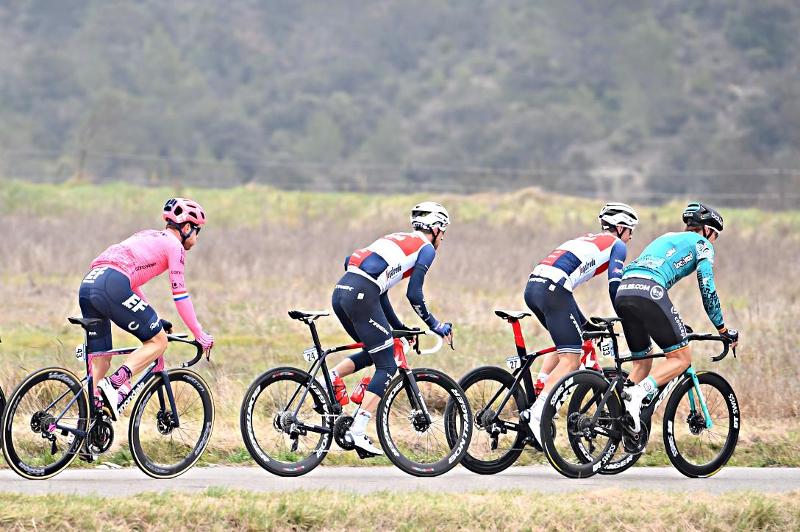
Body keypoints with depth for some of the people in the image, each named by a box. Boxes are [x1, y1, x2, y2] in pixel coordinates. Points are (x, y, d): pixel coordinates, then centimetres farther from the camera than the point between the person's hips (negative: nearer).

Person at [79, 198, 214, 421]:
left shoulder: (148, 236, 33)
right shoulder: (174, 245, 9)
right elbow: (180, 295, 4)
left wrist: (151, 318, 42)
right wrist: (200, 335, 9)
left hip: (87, 285, 8)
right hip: (112, 287, -8)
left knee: (100, 361, 15)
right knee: (158, 342, 4)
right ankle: (114, 385, -14)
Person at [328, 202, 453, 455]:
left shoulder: (396, 240, 31)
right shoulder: (426, 248, 8)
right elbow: (414, 294, -1)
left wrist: (398, 327, 35)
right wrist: (435, 325, 11)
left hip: (340, 292, 8)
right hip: (361, 296, -8)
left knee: (375, 353, 26)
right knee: (387, 367, 1)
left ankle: (333, 377, 4)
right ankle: (358, 431, -8)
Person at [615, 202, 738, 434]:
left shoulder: (667, 238, 38)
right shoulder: (702, 244, 16)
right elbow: (707, 288, 7)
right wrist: (723, 330, 14)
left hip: (622, 293, 7)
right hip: (649, 292, -7)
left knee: (642, 363, 19)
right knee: (682, 358, 1)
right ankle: (638, 393, -22)